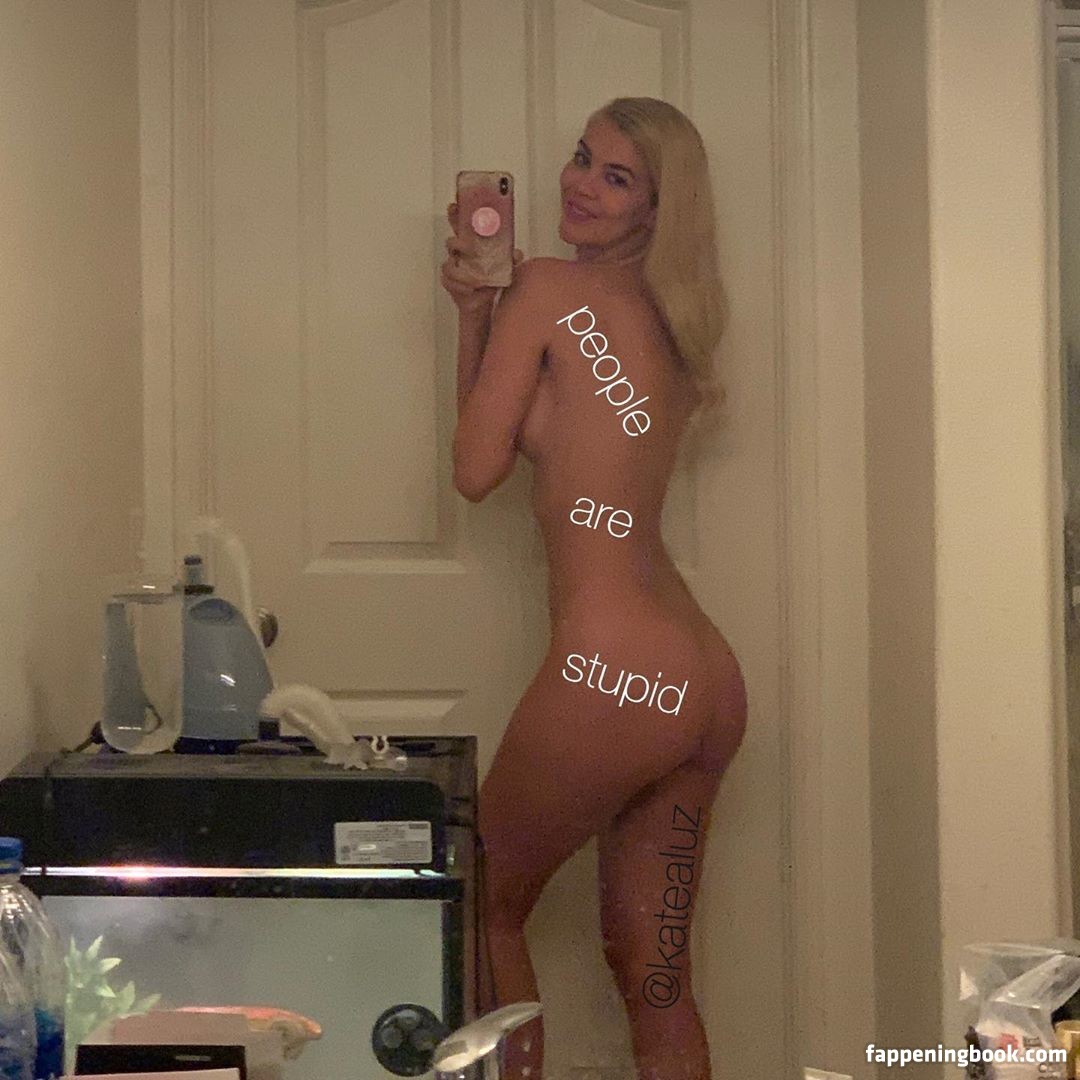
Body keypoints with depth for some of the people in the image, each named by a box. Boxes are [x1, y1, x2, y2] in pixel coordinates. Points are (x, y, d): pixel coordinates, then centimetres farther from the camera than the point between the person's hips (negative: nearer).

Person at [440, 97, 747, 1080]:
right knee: (653, 975, 14)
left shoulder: (549, 287, -6)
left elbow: (475, 470, -2)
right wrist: (480, 307, 12)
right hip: (703, 679, 8)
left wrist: (477, 305, 11)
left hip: (612, 671, -8)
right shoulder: (670, 321, 18)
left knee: (486, 909, 15)